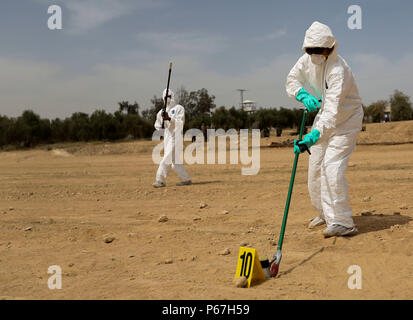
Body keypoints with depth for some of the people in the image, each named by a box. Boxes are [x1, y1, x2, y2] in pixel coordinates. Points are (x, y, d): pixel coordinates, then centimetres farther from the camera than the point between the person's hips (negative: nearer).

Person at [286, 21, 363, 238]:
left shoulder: (338, 70, -32)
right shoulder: (308, 59, -9)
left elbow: (332, 110, -41)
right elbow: (292, 80, 2)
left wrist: (314, 135, -53)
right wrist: (304, 96, -19)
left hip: (346, 120, -8)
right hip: (324, 117, 8)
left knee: (332, 167, -21)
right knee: (315, 166, 9)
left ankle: (342, 222, -14)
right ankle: (325, 213, 27)